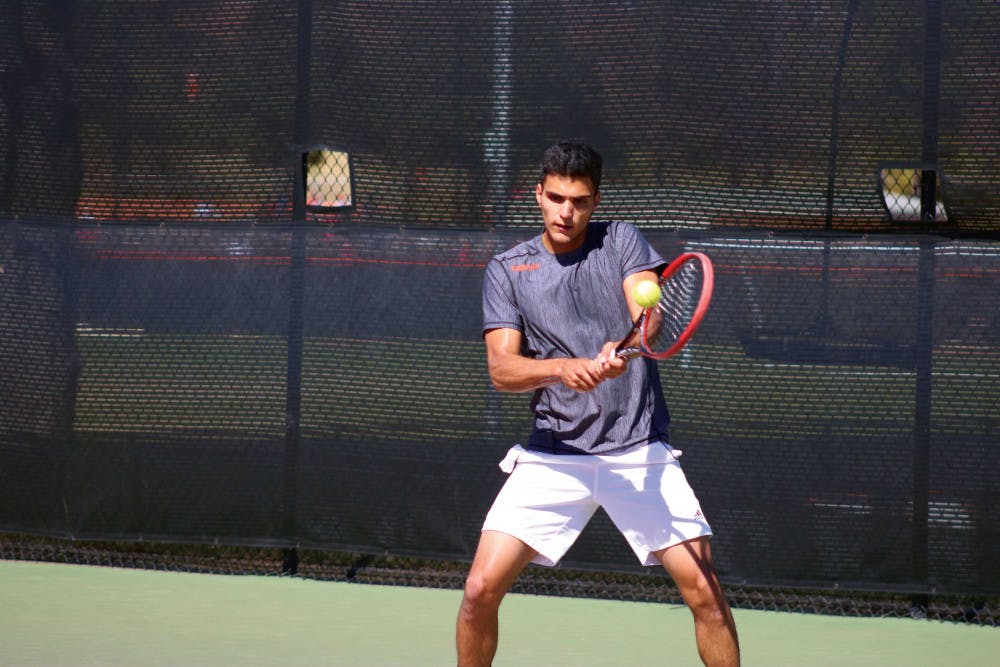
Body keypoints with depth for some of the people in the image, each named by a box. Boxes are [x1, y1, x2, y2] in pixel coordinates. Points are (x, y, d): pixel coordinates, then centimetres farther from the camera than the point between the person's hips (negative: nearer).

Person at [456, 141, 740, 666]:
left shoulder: (621, 242, 4)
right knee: (481, 588, -9)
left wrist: (623, 349, -36)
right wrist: (563, 368, -26)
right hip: (553, 455, 1)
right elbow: (501, 367, -6)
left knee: (704, 589, -11)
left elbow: (649, 312, -13)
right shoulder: (507, 270, 4)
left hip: (638, 451, -1)